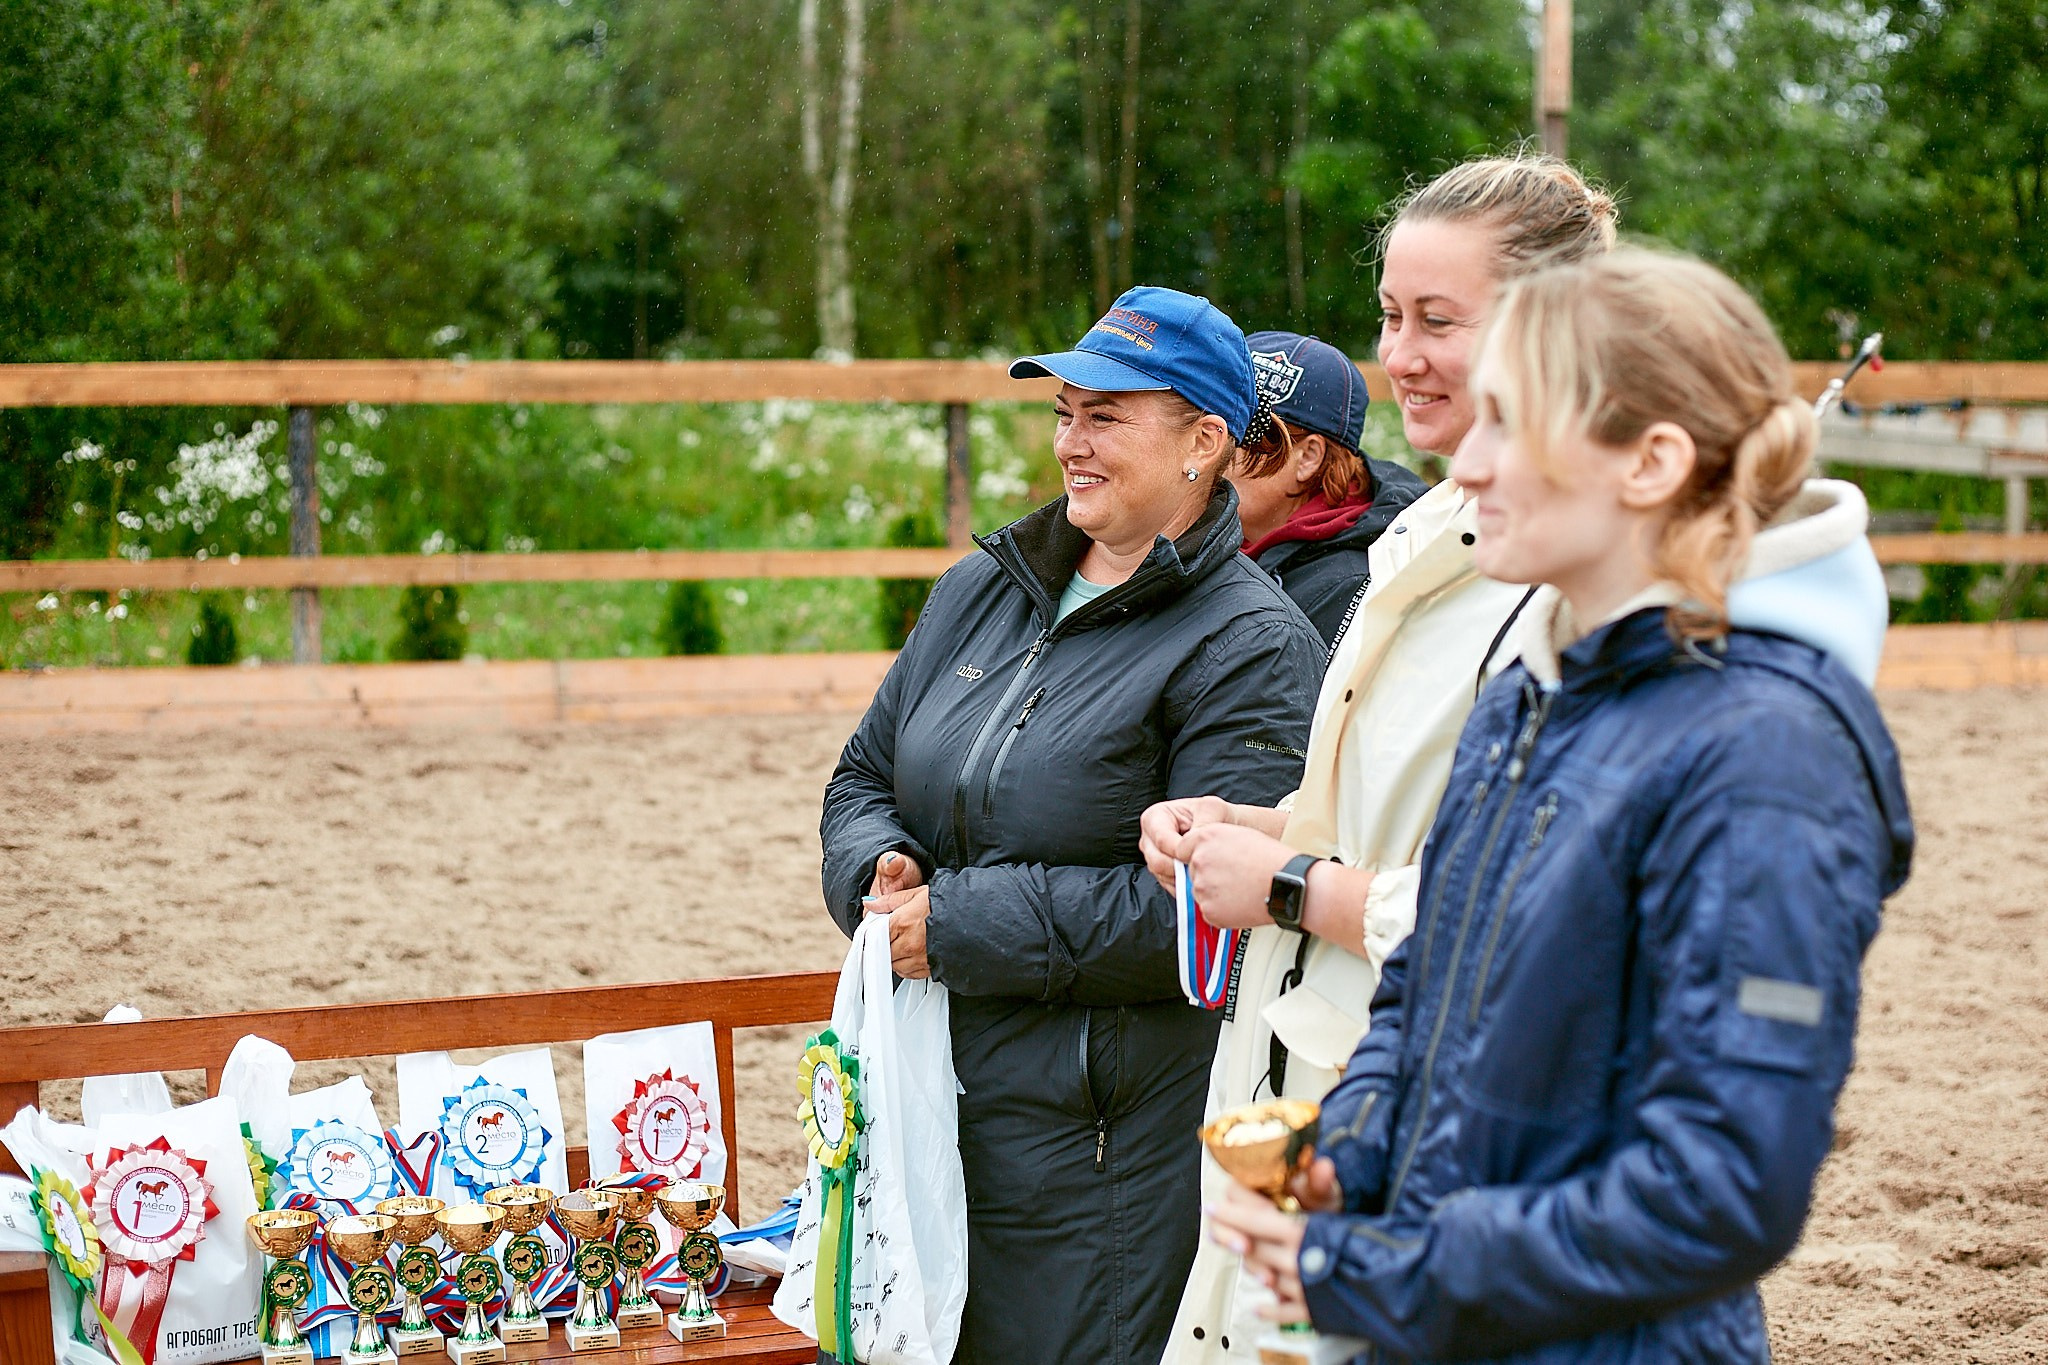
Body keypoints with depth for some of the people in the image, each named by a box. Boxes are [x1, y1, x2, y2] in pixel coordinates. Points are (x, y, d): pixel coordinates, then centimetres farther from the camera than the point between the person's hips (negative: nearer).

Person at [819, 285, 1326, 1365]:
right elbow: (865, 777, 19)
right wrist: (881, 871, -6)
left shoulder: (1249, 648, -11)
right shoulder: (984, 589, 12)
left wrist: (958, 924, -18)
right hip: (931, 1093, 7)